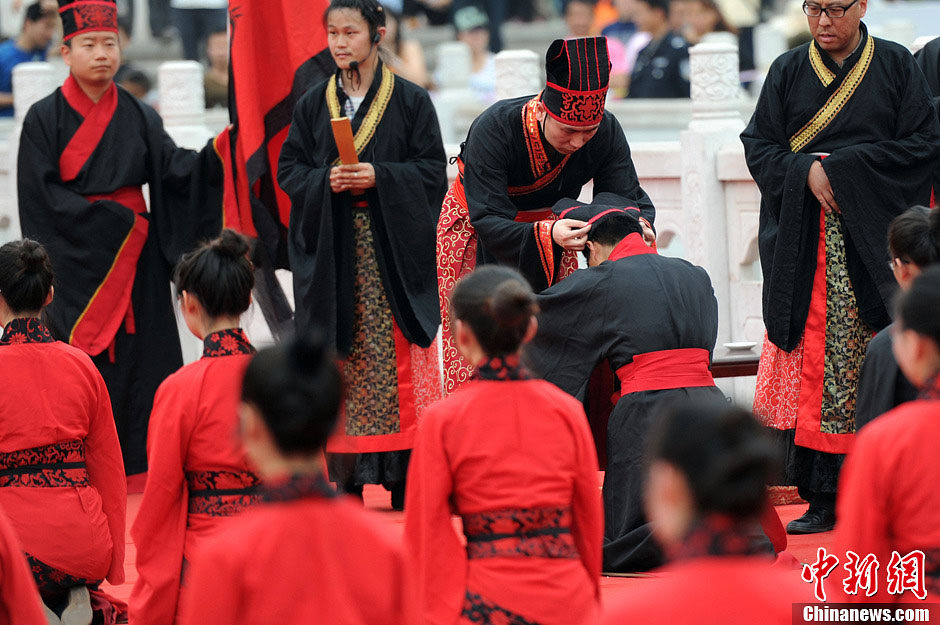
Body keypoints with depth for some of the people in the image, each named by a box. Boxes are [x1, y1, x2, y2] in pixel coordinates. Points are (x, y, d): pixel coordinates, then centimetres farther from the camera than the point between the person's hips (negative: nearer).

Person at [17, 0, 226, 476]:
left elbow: (173, 168, -4)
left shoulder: (139, 117, 8)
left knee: (138, 360, 0)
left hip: (132, 253, 3)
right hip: (73, 259, -3)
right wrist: (112, 220, -11)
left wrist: (214, 154, -25)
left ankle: (138, 468, 3)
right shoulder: (44, 119, -2)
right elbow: (42, 193, -7)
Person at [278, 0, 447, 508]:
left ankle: (405, 478, -2)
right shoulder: (313, 104, 10)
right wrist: (325, 181, -11)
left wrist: (379, 177, -16)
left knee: (397, 362, -5)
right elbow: (289, 169, 8)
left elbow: (433, 171, -1)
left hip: (393, 249, -2)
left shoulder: (411, 101, 2)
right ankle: (344, 478, 3)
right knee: (339, 359, -1)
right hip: (331, 252, 2)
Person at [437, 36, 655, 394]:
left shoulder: (606, 133, -24)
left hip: (553, 226, 4)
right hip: (477, 234, -3)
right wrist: (547, 235, -56)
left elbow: (627, 197, -22)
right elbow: (487, 221, -38)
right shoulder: (492, 130, -36)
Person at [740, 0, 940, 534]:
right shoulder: (788, 71, 11)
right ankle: (823, 502, -3)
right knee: (811, 364, -6)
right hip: (804, 244, 2)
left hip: (873, 242, -2)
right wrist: (806, 171, -11)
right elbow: (758, 146, 8)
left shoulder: (896, 66, 5)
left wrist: (844, 168, -9)